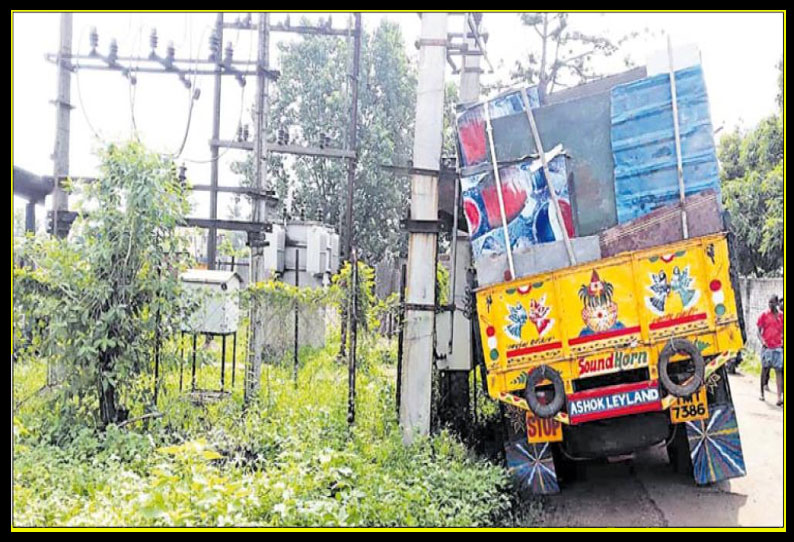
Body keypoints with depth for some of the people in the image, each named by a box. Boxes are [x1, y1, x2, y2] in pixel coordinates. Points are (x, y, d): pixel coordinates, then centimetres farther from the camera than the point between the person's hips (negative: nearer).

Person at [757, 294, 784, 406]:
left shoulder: (781, 316, 7)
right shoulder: (764, 315, 2)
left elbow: (782, 331, 15)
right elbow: (759, 331, 2)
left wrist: (783, 341, -1)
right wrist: (762, 341, -14)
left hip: (778, 347, 1)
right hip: (767, 346, -1)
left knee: (779, 371, -2)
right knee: (765, 368, 7)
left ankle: (779, 397, -6)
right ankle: (762, 393, 18)